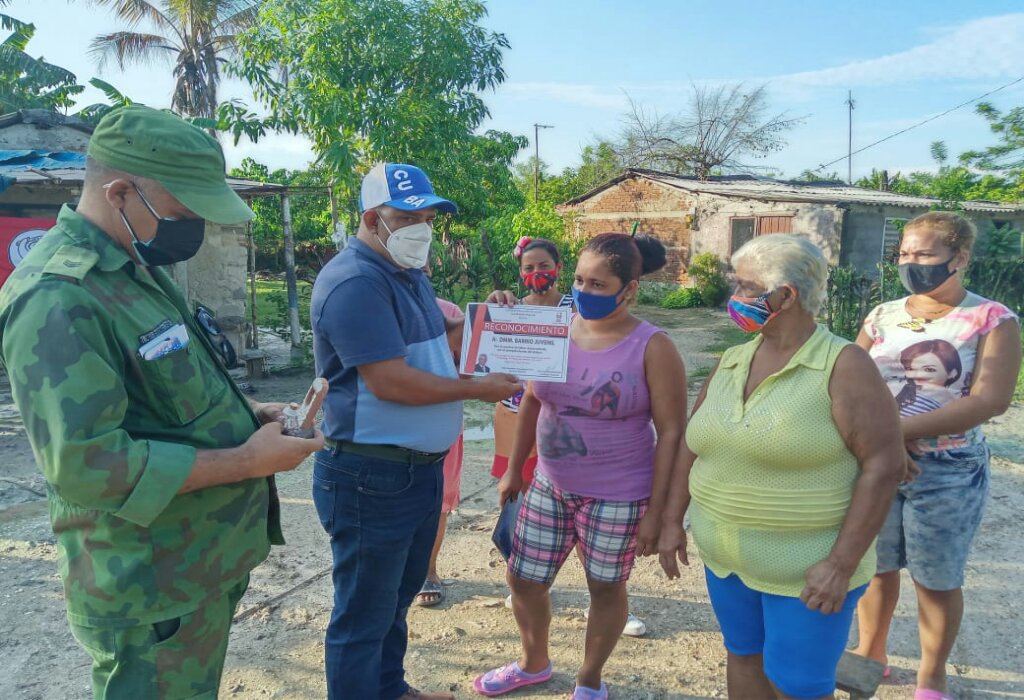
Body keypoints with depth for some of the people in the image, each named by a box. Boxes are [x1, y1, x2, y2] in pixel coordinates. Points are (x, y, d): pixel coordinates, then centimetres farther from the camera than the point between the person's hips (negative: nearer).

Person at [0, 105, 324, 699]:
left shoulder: (138, 269, 8)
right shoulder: (58, 298, -25)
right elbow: (88, 465, -29)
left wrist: (245, 415, 3)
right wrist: (248, 460, -23)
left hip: (207, 560, 9)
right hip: (154, 591, -9)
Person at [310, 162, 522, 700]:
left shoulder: (409, 274, 12)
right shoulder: (355, 282, -21)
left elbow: (438, 342, 20)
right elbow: (391, 382, -26)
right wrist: (478, 389, -15)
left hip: (421, 469, 10)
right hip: (372, 479, -10)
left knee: (397, 598, 25)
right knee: (363, 615, 7)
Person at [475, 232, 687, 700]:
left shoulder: (652, 348, -14)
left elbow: (672, 434, -12)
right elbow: (532, 402, 9)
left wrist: (655, 512, -13)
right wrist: (513, 469, 11)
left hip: (617, 497, -5)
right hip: (549, 487, 5)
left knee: (606, 589, 14)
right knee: (522, 580, 14)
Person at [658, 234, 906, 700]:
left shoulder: (843, 365, -15)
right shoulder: (731, 361, 3)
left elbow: (884, 464, -18)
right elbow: (691, 444, 9)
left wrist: (842, 564, -19)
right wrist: (672, 520, 7)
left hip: (805, 569, -5)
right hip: (723, 556, 6)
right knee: (743, 657, 20)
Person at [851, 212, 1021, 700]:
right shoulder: (882, 315, 5)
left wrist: (900, 428, -24)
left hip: (947, 473, -3)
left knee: (937, 580, 11)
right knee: (874, 566, 15)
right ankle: (870, 653, 36)